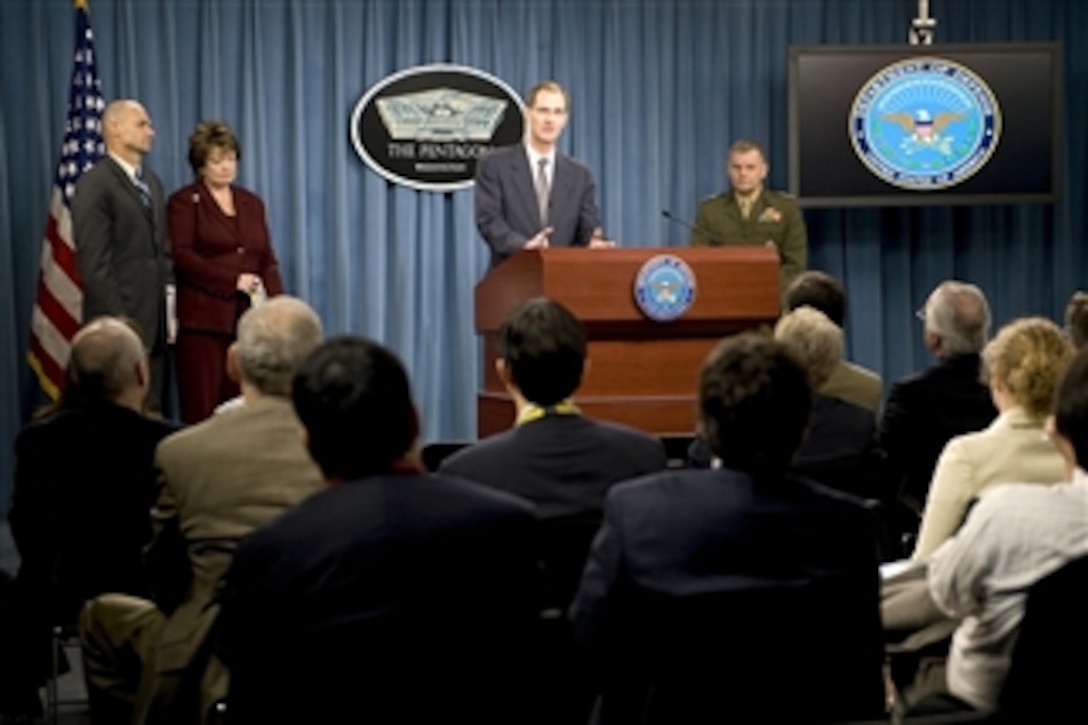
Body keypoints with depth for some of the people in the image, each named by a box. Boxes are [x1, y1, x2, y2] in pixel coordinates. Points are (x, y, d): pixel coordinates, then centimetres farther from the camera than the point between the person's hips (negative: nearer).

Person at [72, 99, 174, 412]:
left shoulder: (152, 181, 18)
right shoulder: (94, 186, -8)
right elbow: (94, 265, -13)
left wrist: (170, 302, 10)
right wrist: (120, 323, -16)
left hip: (156, 324, 8)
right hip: (121, 322, -8)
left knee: (154, 412, 7)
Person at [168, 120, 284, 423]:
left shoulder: (252, 203, 20)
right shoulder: (184, 202, 4)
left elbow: (267, 259, 16)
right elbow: (182, 257, -7)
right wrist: (234, 280, -13)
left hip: (246, 318, 4)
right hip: (203, 318, -4)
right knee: (202, 409, -7)